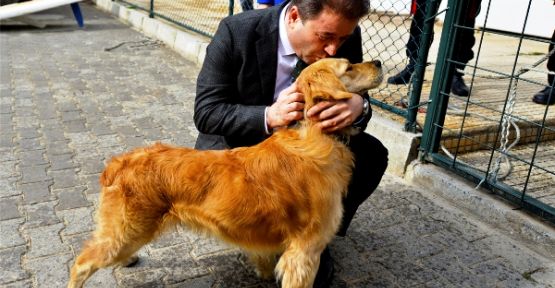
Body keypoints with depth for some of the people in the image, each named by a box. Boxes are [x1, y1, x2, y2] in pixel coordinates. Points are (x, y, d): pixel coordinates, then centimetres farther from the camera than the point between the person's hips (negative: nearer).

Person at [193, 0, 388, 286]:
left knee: (370, 154, -18)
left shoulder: (345, 38, -15)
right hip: (242, 142, -2)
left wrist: (357, 105, -36)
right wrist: (268, 116, -40)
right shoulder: (237, 31, -24)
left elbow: (356, 96, -9)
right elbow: (205, 112, -22)